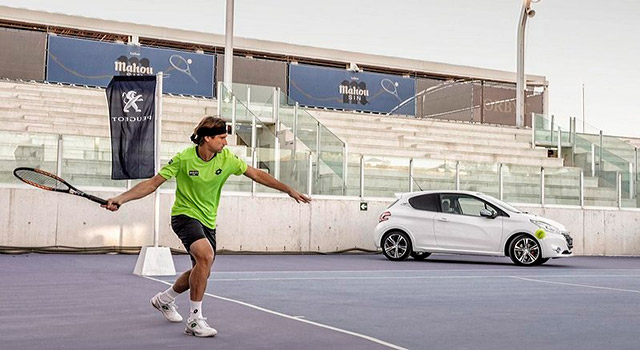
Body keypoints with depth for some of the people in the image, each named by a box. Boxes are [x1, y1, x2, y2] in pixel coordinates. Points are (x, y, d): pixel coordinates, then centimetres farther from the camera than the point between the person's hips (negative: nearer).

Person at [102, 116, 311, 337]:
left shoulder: (226, 158, -8)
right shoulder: (183, 159, -17)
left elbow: (257, 175, 0)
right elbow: (152, 184, -11)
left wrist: (289, 190, -3)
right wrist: (120, 199, -21)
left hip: (208, 221, 6)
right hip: (184, 215, -6)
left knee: (201, 272, 12)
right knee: (206, 255, -30)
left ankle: (164, 299, 42)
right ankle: (195, 320, -19)